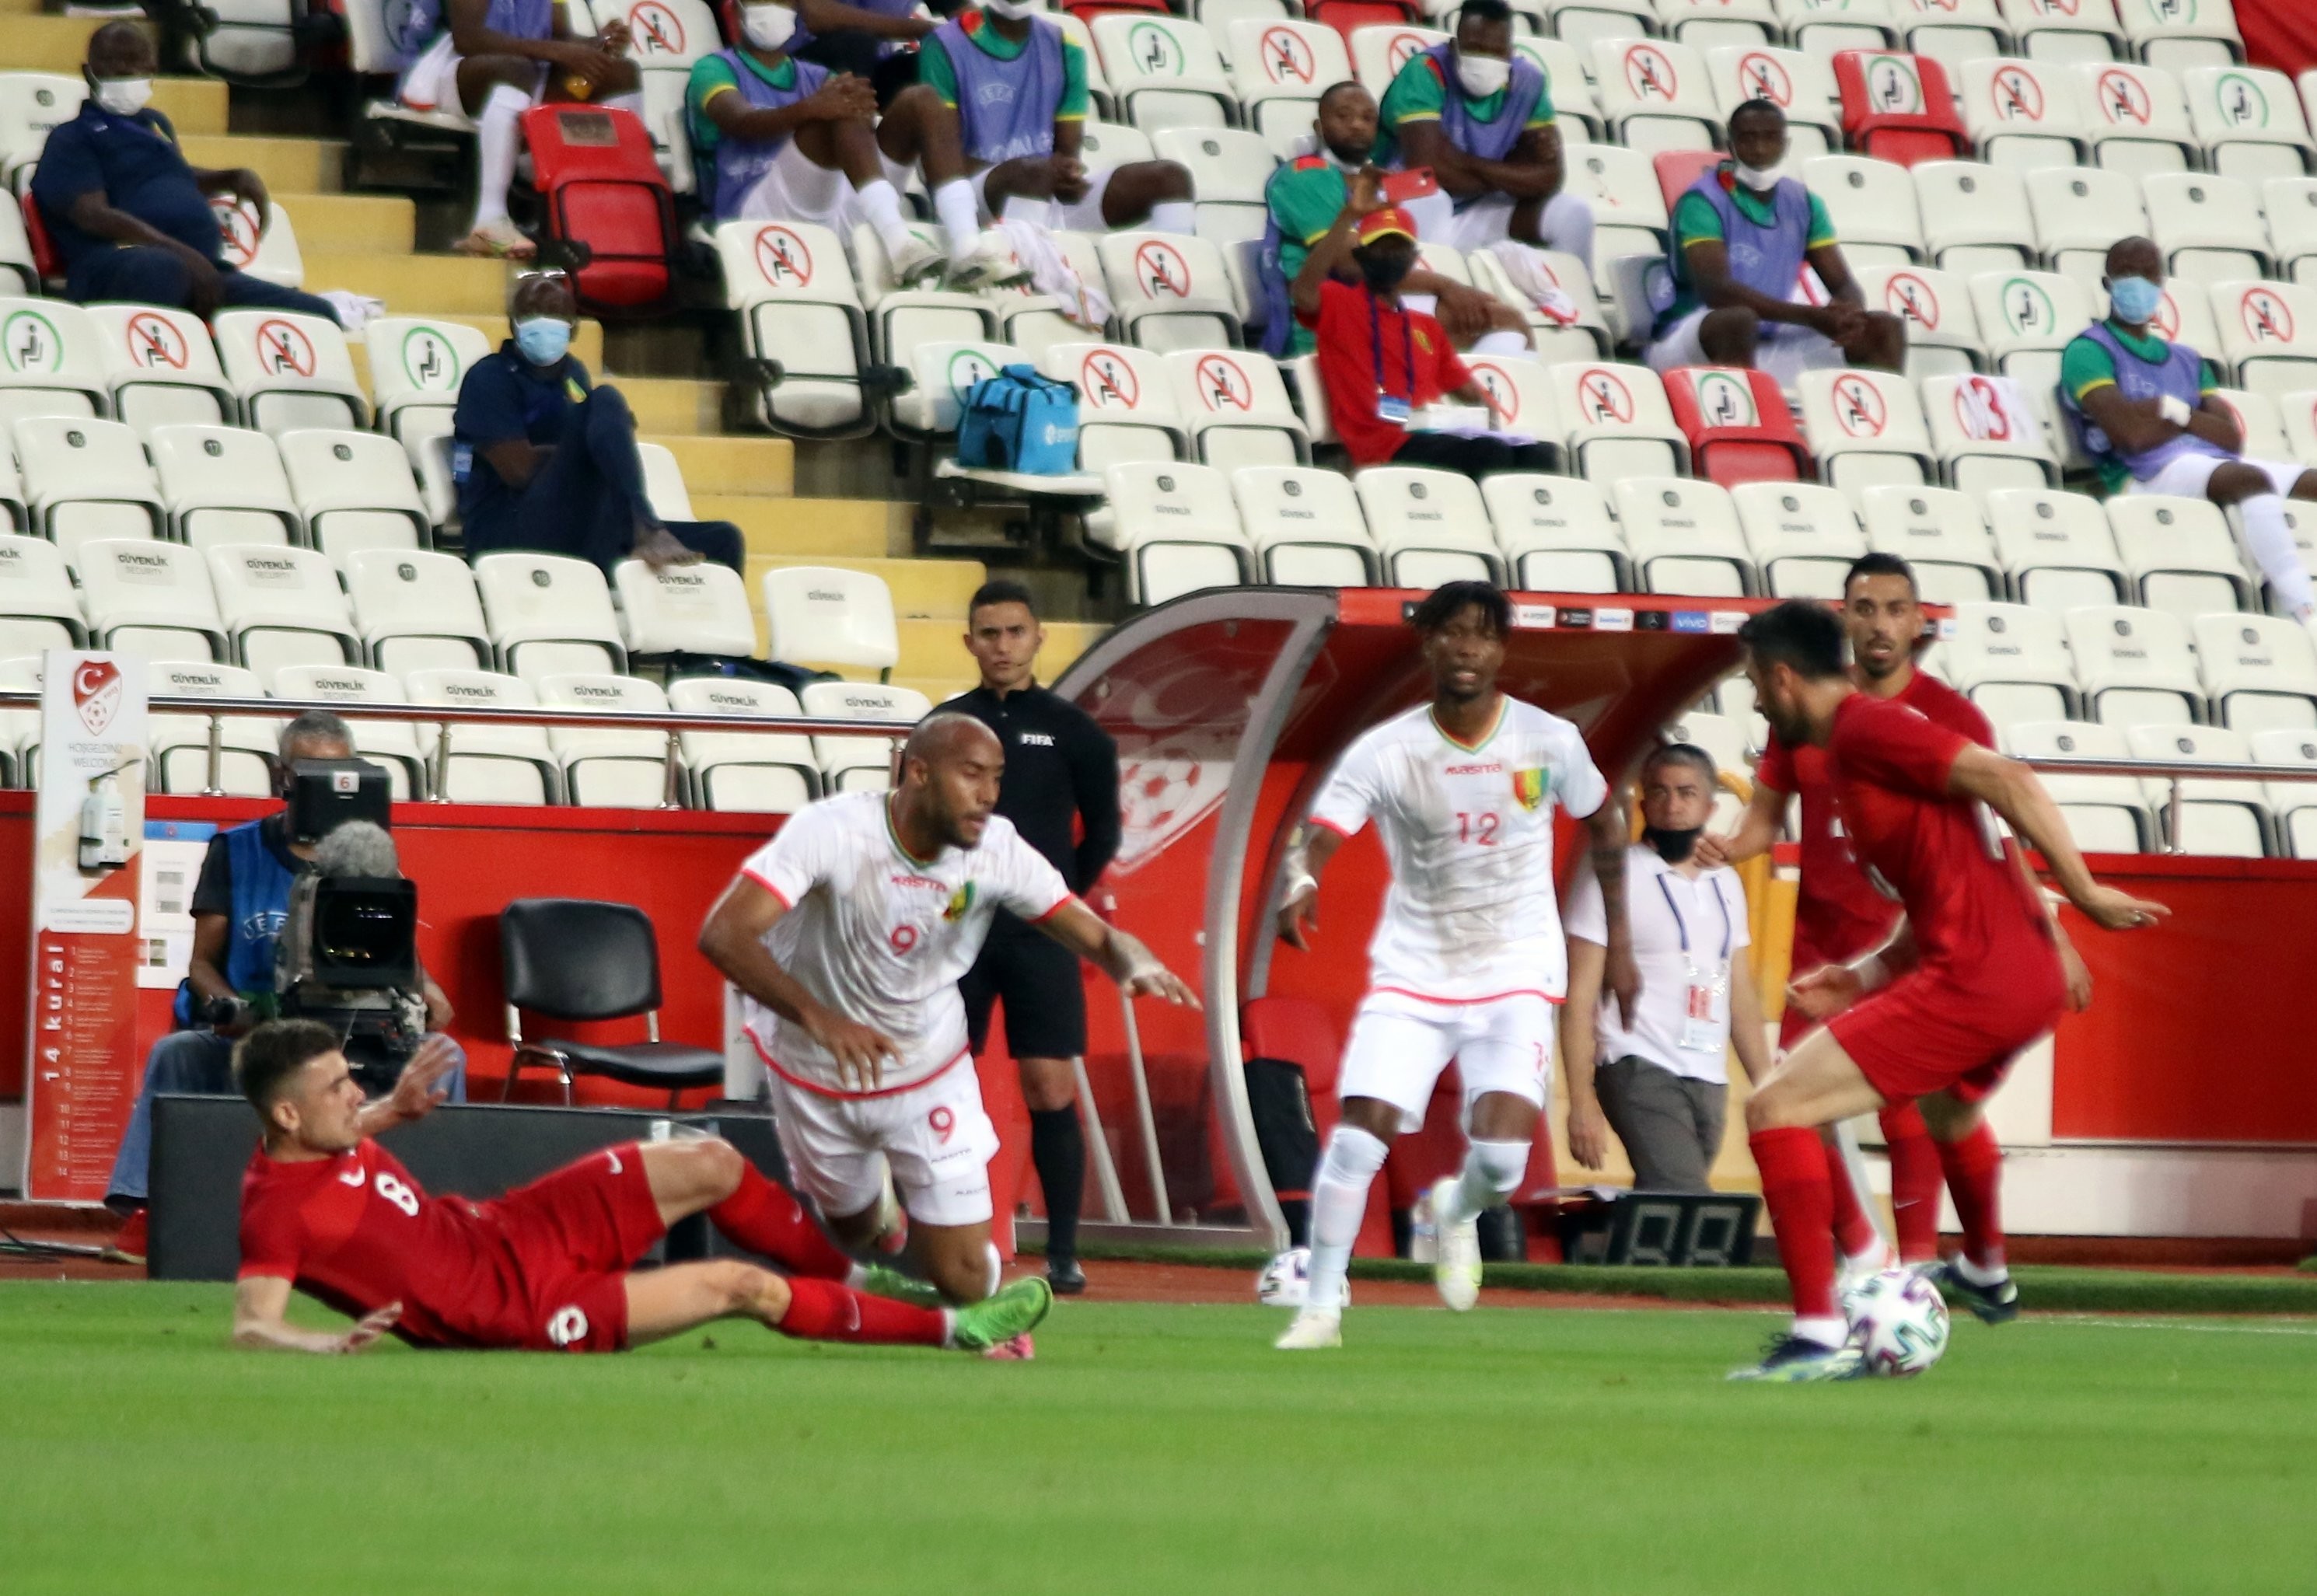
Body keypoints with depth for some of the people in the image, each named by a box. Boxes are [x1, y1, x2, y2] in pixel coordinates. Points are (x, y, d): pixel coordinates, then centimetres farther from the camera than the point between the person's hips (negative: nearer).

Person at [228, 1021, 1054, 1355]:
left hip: (505, 1229, 8)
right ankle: (953, 1329, 8)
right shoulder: (279, 1210, -27)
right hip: (523, 1305, -8)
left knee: (710, 1164, 2)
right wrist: (331, 1341, -53)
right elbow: (251, 1328, -35)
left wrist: (395, 1108, 3)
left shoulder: (316, 1132, -2)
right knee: (744, 1286, -9)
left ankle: (854, 1277, 27)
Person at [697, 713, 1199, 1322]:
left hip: (928, 1073, 2)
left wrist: (1137, 964, -42)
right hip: (818, 1074, -2)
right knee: (854, 1229, 20)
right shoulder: (831, 832, -31)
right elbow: (723, 933, -39)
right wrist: (816, 1017, -54)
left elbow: (1099, 936, -16)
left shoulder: (997, 849, -19)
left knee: (965, 1283, -3)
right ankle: (879, 1203, 58)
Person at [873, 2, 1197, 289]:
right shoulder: (946, 46, -3)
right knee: (1035, 175, -37)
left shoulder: (1063, 50, 12)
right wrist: (1035, 171, -24)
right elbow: (946, 156, -10)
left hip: (1054, 195, 5)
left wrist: (1068, 175, -15)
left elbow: (1067, 153, 12)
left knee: (1170, 178, -11)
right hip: (975, 198, -5)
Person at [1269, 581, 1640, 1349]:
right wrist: (1299, 887, -45)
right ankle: (1321, 1308, -2)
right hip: (1412, 970, 0)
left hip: (1516, 975, 0)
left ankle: (1457, 1213, 22)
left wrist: (1619, 943, 15)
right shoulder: (1385, 751, -10)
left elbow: (1605, 823, 12)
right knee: (1359, 1130, -15)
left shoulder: (1549, 741, -5)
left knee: (1502, 1154, -16)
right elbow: (1319, 836, -21)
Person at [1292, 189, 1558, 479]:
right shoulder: (1339, 305, 11)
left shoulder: (1427, 327, 30)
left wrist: (1486, 410, 4)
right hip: (1383, 445, -7)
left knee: (1535, 454, -19)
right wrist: (1350, 215, -20)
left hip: (1434, 436, 7)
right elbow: (1305, 292, -14)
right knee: (1490, 453, -31)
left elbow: (1471, 393, 30)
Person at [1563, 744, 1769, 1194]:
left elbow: (1742, 995, 20)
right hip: (1642, 1073, -6)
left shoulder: (1726, 884, 15)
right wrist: (1582, 1101, -14)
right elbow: (1580, 997, -6)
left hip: (1710, 1084, 6)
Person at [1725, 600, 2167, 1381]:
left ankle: (1819, 1337, -19)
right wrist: (1863, 980, 18)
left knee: (1774, 1109, -12)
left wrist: (2087, 895, -17)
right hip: (2028, 977, 11)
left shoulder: (1864, 729, -9)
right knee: (1950, 1108, 43)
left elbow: (2009, 781, -19)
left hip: (1973, 980, -11)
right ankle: (1986, 1270, 69)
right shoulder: (1859, 737, 21)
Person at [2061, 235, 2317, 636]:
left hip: (2218, 465, 8)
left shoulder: (2186, 360, 27)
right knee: (2249, 479, -35)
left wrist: (2176, 411, -5)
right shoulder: (2089, 352, 5)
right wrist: (2198, 421, 5)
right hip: (2145, 476, -8)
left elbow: (2232, 438, 12)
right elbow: (2131, 432, -11)